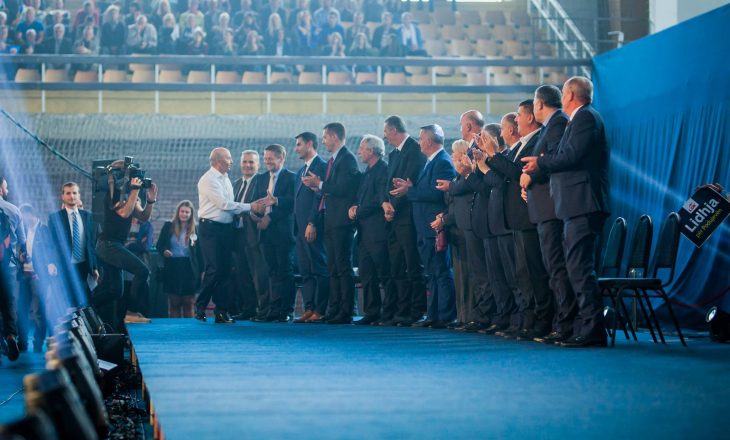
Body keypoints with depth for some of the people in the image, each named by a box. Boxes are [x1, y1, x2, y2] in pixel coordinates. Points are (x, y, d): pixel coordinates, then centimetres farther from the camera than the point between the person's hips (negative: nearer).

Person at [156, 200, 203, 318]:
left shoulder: (195, 229, 5)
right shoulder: (169, 226, 4)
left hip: (189, 268, 1)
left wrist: (201, 270, 1)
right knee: (173, 301, 3)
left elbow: (199, 251, 6)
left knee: (189, 302, 3)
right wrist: (164, 251, -17)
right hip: (173, 267, 0)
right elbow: (159, 245, 6)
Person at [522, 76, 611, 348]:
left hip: (583, 205, -11)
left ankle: (591, 331, -14)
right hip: (580, 205, 11)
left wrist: (540, 163, -5)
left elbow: (571, 156, -18)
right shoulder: (585, 118, 24)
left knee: (580, 267, -13)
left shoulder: (585, 117, -8)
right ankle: (587, 329, 14)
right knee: (579, 267, 12)